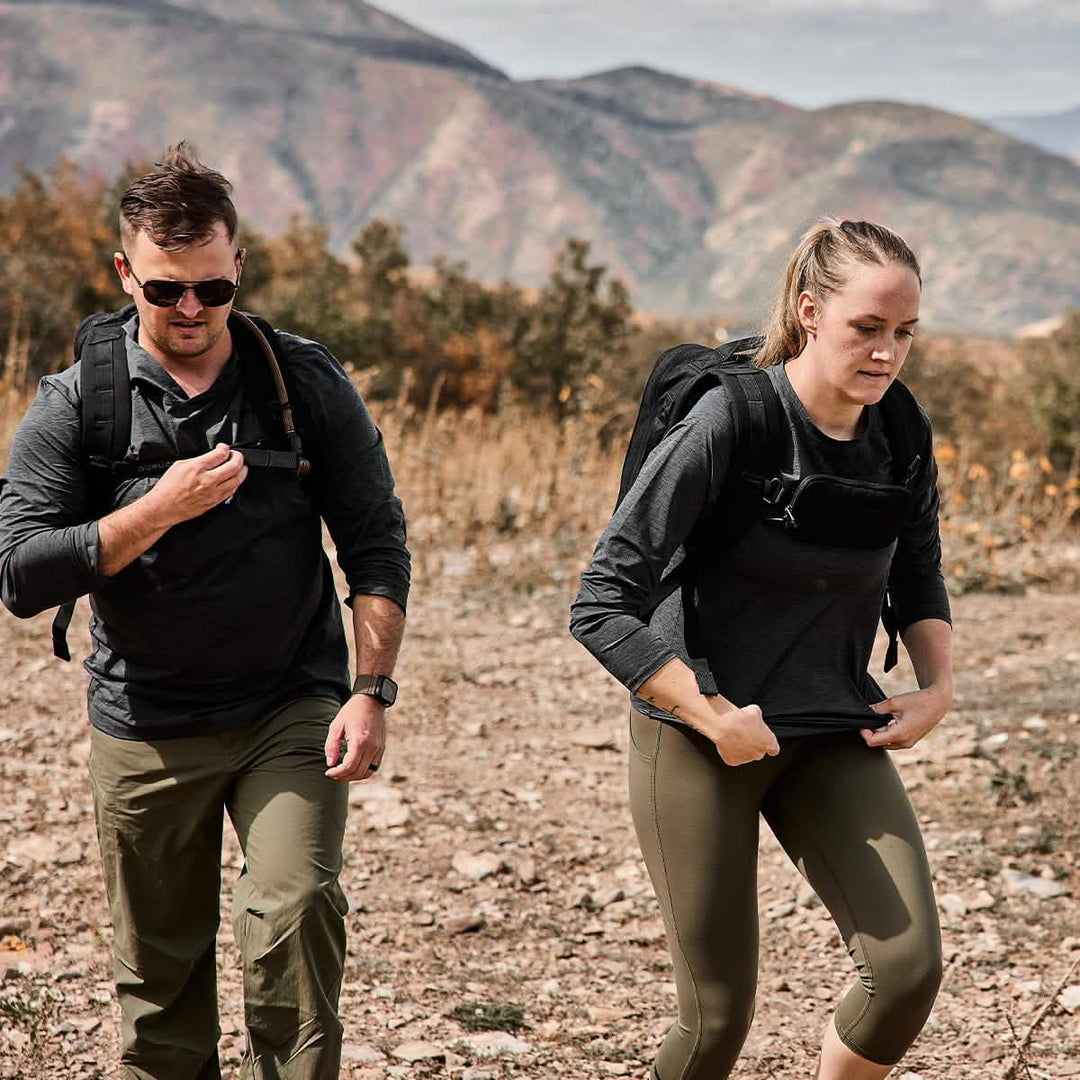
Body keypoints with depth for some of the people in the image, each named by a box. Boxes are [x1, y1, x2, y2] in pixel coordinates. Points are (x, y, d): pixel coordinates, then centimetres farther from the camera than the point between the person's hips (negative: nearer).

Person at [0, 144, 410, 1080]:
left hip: (293, 711, -1)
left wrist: (371, 691, -10)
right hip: (146, 729, 1)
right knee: (159, 974, 9)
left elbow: (376, 543, 0)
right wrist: (161, 509, -21)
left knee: (293, 919, -18)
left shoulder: (308, 384, -2)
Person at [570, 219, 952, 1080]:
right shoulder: (727, 426, -19)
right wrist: (716, 718, -22)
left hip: (834, 738, 5)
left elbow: (918, 577, 17)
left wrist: (938, 686, 1)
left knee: (910, 968, -11)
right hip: (699, 737, -4)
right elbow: (602, 609, -19)